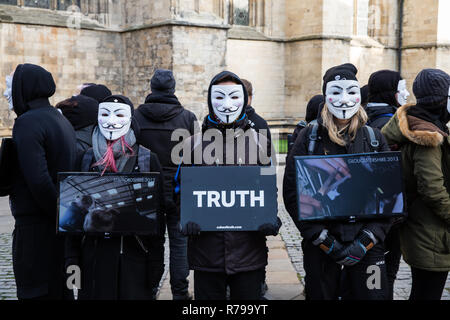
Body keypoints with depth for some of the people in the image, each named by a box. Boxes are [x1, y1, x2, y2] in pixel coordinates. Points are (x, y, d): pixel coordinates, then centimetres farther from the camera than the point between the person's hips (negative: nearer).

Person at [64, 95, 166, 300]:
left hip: (135, 257, -2)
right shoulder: (88, 158, 7)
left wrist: (155, 264, -6)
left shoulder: (147, 159, 0)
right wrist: (72, 261, 3)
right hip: (94, 257, 2)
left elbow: (158, 211, 1)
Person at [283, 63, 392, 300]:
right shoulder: (310, 137, -1)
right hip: (321, 248, -1)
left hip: (367, 247, 1)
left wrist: (365, 241, -7)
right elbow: (292, 194, -5)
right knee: (321, 294, 10)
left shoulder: (374, 139, 5)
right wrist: (325, 241, -10)